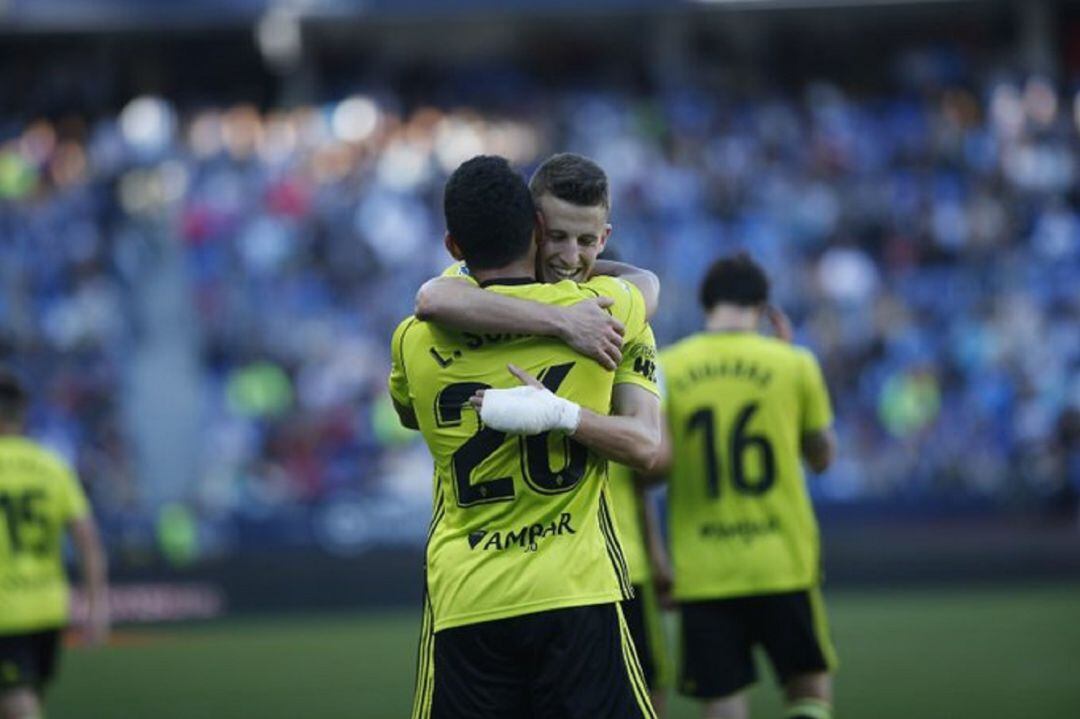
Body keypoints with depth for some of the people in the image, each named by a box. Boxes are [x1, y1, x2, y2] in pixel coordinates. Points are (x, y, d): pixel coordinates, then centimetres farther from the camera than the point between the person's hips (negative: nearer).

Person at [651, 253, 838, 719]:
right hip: (784, 565, 0)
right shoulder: (793, 364, 0)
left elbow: (654, 459, -12)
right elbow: (823, 457, 13)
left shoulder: (666, 367, 0)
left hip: (701, 572, 1)